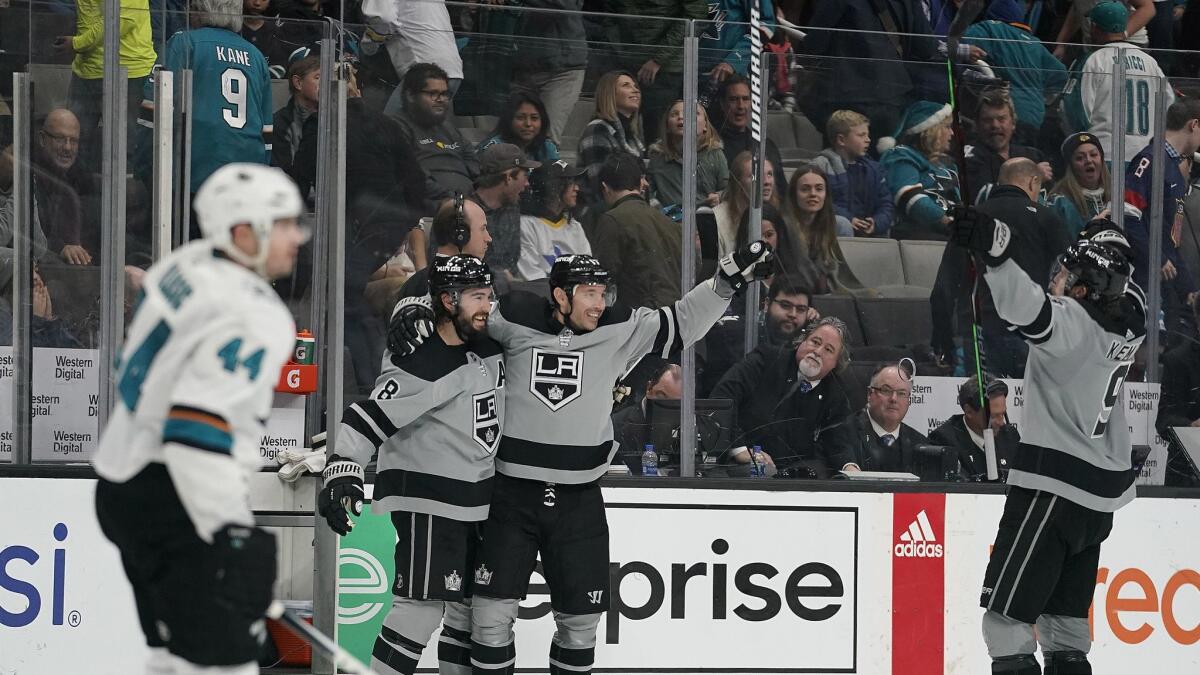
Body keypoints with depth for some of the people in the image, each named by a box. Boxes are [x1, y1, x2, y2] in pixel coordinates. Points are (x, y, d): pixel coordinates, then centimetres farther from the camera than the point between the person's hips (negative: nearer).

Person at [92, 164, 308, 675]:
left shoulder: (186, 265, 6)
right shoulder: (255, 321, -21)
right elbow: (196, 433, -29)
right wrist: (232, 536, -26)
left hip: (123, 484, 10)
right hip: (174, 502, -10)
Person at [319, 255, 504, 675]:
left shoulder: (492, 350, 6)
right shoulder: (419, 366, -19)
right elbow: (366, 422, -22)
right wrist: (341, 475, -30)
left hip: (477, 499, 8)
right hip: (425, 500, -8)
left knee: (469, 605, 11)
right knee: (422, 606, -13)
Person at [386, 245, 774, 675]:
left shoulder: (618, 331, -1)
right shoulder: (515, 321, -7)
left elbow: (682, 324, 2)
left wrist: (729, 280, -8)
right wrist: (413, 311, -18)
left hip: (579, 500, 2)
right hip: (513, 494, -2)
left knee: (581, 615, 9)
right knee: (494, 607, -3)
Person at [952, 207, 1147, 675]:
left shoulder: (1074, 324, -18)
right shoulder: (1126, 321, 7)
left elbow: (1031, 311, -39)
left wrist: (995, 251, -51)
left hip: (1054, 487, -9)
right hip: (1099, 493, 9)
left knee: (1007, 612, -11)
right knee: (1064, 610, 19)